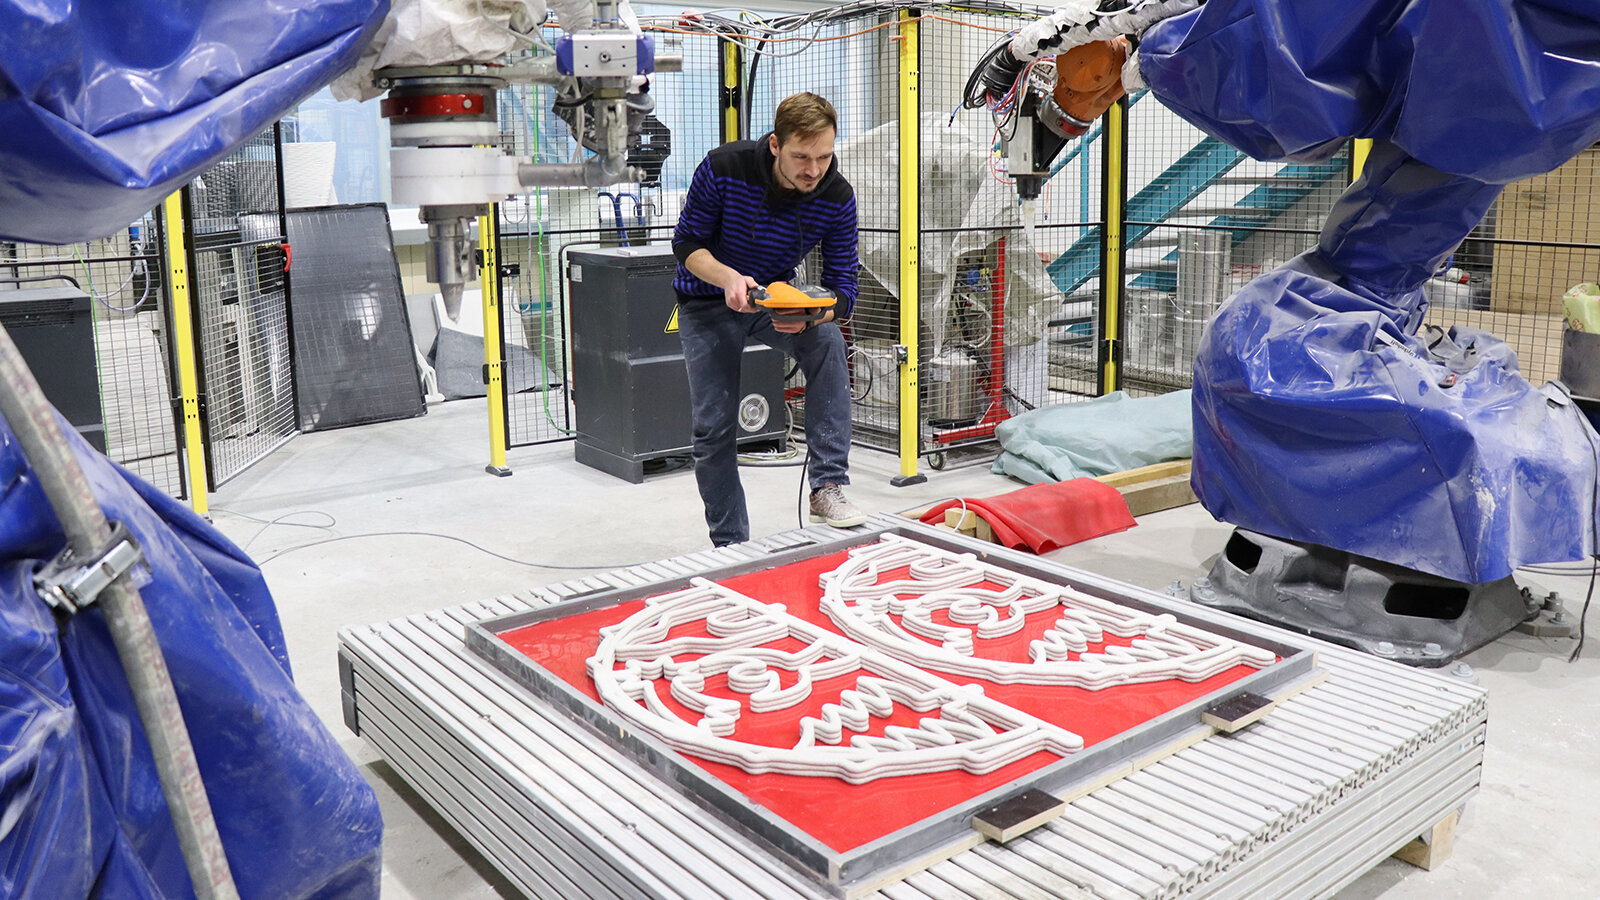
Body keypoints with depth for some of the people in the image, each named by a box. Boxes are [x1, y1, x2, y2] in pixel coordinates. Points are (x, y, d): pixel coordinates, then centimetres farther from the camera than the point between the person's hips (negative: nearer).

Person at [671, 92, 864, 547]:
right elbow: (686, 243, -14)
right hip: (709, 303, -1)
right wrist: (729, 278, -35)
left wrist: (809, 316, -37)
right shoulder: (724, 168, -24)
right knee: (714, 429, -4)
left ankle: (827, 488, -26)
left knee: (828, 343, -31)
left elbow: (841, 287, -14)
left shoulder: (838, 198, -18)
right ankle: (730, 546, 14)